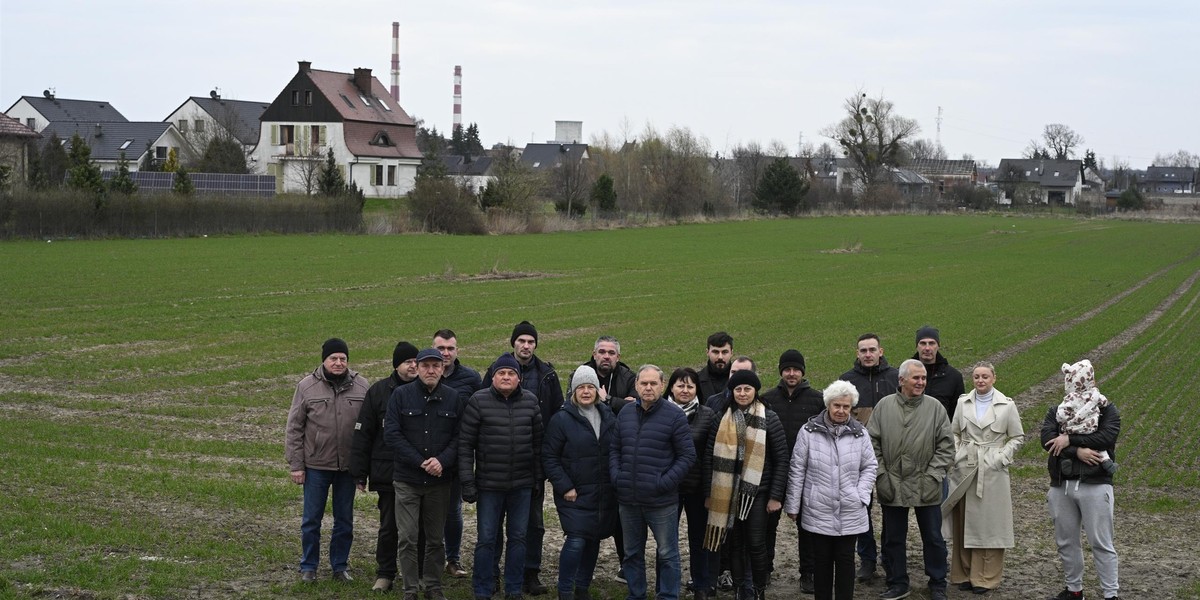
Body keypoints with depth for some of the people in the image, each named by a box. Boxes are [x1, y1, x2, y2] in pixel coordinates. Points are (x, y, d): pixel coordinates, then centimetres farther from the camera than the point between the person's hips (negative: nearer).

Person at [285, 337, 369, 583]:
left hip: (348, 466, 1)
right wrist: (295, 465, -5)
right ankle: (308, 567, 23)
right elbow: (294, 428, -2)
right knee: (311, 519, 9)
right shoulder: (307, 386, -5)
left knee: (344, 520, 12)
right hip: (316, 466, -1)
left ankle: (340, 565, 26)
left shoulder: (361, 386, -1)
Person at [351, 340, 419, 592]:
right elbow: (363, 434, -1)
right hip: (387, 472, 0)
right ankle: (385, 573, 20)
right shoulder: (379, 391, -2)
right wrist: (360, 473, -3)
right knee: (388, 526, 8)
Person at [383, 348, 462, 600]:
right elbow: (392, 433, -8)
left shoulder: (453, 397, 3)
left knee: (436, 538, 10)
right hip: (407, 478, -2)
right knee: (408, 538, -1)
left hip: (440, 479, 2)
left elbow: (459, 436, 2)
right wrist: (420, 462, -14)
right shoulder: (400, 395, -3)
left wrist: (442, 460, -15)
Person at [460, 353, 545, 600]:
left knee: (518, 537, 10)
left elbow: (537, 441, 9)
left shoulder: (530, 401, 2)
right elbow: (465, 444, -7)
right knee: (486, 539, 3)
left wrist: (539, 477, 7)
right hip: (489, 484, -3)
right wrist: (467, 482, -10)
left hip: (522, 485, 3)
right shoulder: (478, 401, -7)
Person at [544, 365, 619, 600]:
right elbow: (549, 456, -6)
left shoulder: (608, 417, 9)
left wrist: (616, 482, 6)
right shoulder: (562, 419, -7)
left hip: (604, 494, 5)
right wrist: (564, 487, -12)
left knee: (593, 540, 10)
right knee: (576, 541, -12)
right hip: (575, 493, -5)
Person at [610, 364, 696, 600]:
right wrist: (616, 477, 0)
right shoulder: (625, 414, 8)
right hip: (628, 500, 5)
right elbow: (614, 450, 16)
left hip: (661, 501, -5)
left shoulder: (674, 415, -8)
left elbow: (687, 456, -8)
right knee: (632, 553, 16)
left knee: (667, 554, 4)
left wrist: (664, 483, -14)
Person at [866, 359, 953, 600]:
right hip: (892, 486, 1)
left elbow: (946, 446, -1)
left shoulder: (935, 407, -1)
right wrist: (880, 476, -4)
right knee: (893, 539, 10)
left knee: (933, 537, 8)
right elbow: (872, 443, 2)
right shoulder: (884, 406, 1)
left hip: (926, 488, -1)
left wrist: (933, 476, -8)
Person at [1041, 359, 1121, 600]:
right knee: (1066, 542, 13)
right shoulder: (1056, 411, 10)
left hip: (1095, 485, -4)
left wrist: (1070, 440, -16)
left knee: (1101, 543, -2)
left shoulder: (1107, 409, 2)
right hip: (1062, 486, 4)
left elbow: (1107, 436, -16)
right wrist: (1078, 451, -19)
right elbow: (1047, 438, -7)